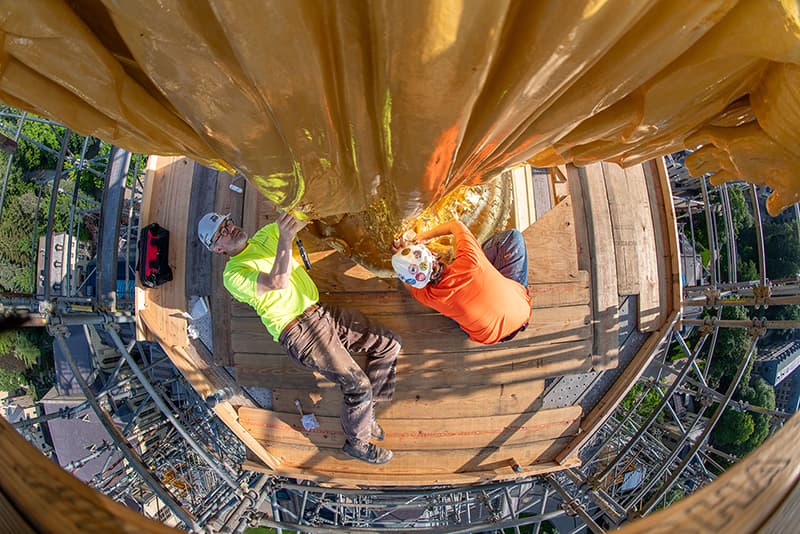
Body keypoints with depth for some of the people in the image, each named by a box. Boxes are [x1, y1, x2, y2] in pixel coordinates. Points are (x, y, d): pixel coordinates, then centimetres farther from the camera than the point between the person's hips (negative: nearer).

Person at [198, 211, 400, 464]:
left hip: (320, 311, 8)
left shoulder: (265, 236, 16)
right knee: (357, 385, -17)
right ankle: (357, 442, 12)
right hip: (298, 332, -8)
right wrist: (284, 240, -34)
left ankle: (363, 409, 18)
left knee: (389, 343, 4)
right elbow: (279, 282, -24)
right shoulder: (233, 275, -7)